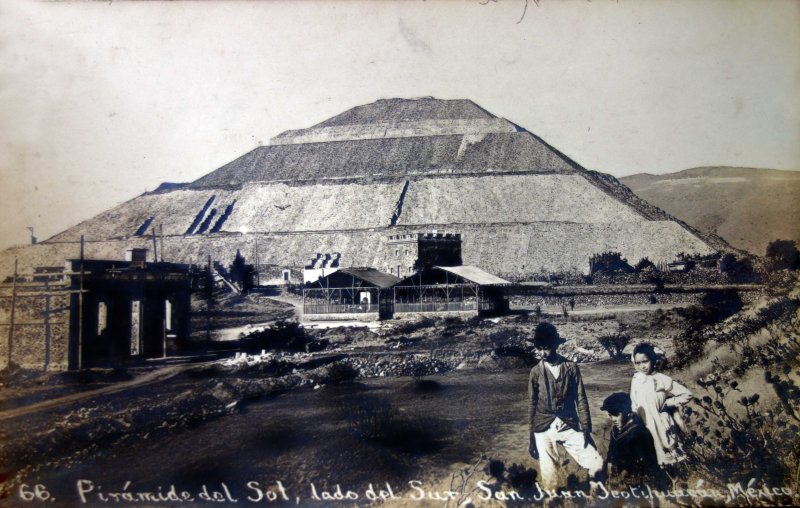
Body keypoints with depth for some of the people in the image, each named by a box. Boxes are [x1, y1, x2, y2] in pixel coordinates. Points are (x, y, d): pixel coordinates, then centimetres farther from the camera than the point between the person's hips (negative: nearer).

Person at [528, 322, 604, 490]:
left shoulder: (571, 367, 1)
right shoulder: (536, 372, 2)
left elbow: (581, 400, 2)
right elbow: (533, 405, 7)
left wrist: (586, 429, -4)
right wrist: (532, 438, 8)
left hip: (569, 427, 0)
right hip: (544, 430, 0)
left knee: (596, 465, -7)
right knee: (548, 477, 1)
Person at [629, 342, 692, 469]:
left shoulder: (662, 380, -13)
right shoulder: (635, 381, -1)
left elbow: (687, 394, -9)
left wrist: (667, 403, -13)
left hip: (662, 426, -4)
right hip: (645, 429, 4)